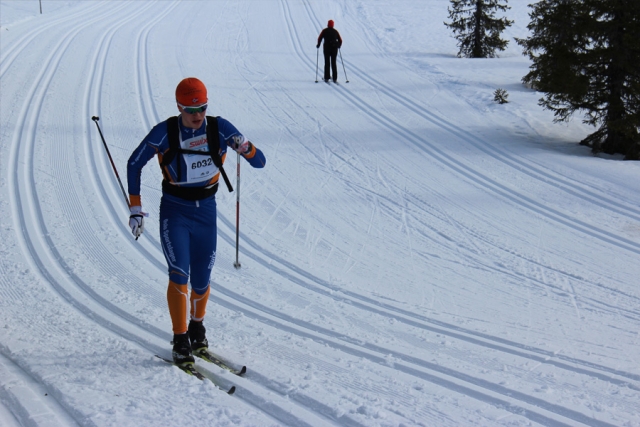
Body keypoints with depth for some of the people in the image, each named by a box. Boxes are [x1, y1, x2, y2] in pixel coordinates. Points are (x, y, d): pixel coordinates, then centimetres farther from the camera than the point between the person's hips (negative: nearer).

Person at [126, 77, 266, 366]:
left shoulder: (220, 128, -11)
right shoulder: (164, 132, -14)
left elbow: (260, 163, -9)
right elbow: (134, 164, 0)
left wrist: (245, 147, -32)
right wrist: (136, 209, -4)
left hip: (206, 211, 2)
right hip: (174, 212, -2)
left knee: (201, 281, 7)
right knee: (179, 274, -15)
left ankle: (197, 326, 36)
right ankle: (180, 339, 0)